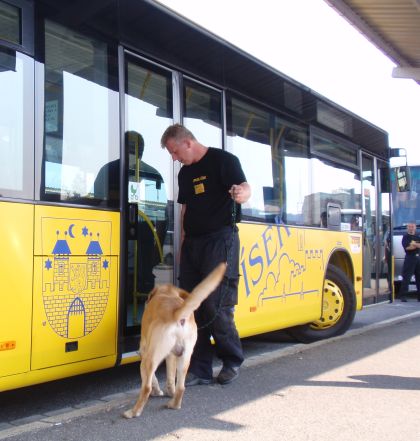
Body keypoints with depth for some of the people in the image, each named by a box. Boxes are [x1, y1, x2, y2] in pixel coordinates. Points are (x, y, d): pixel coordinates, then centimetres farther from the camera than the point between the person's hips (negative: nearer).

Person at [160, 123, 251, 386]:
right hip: (192, 243, 7)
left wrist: (241, 193, -39)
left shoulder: (224, 160, -3)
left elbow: (245, 188, -15)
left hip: (220, 241, -7)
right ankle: (200, 369, 12)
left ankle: (233, 361, 11)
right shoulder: (185, 173, 18)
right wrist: (183, 243, 14)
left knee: (216, 305, -10)